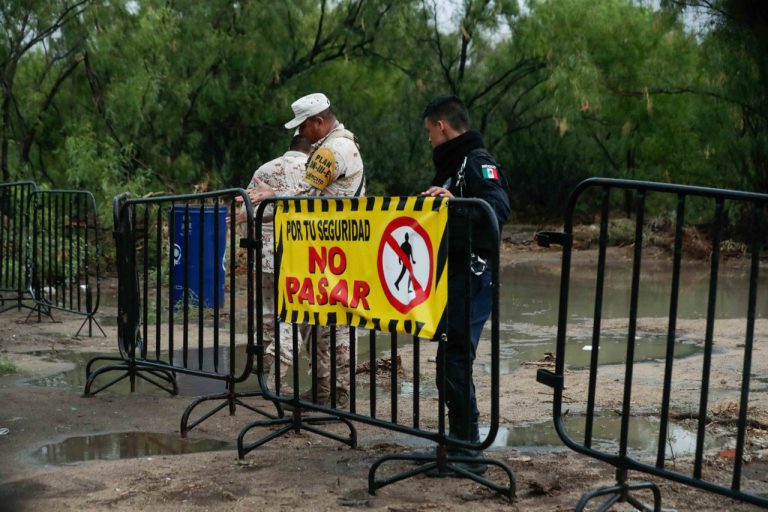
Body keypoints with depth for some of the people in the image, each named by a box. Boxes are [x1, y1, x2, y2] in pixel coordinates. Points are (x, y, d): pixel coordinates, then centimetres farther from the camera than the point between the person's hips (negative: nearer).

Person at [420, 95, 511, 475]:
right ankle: (459, 441, 22)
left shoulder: (478, 161, -11)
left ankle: (468, 452, -3)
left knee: (454, 363, -10)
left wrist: (455, 203, -39)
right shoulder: (451, 165, 20)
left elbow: (499, 208, -28)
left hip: (472, 276, -10)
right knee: (452, 362, 13)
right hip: (452, 276, 10)